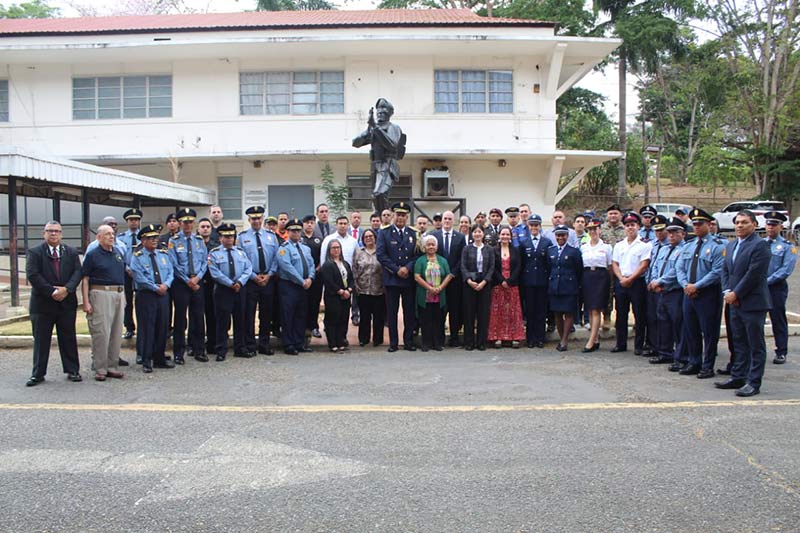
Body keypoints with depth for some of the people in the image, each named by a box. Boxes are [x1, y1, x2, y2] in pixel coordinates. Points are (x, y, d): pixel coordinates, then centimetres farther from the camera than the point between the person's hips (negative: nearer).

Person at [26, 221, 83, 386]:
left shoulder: (71, 252, 9)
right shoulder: (34, 252, -1)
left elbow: (77, 272, 0)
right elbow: (32, 275, -10)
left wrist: (66, 289, -16)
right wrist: (51, 291, -17)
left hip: (67, 303, 2)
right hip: (42, 303, -2)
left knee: (68, 339, 8)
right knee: (41, 340, 5)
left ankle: (72, 371, 16)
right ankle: (38, 374, 14)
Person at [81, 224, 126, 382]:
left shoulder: (118, 252, 14)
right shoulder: (92, 255, -3)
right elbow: (85, 279, -6)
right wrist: (86, 302, -14)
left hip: (119, 295, 6)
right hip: (100, 294, -6)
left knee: (116, 333, 8)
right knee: (101, 333, -6)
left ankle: (112, 367, 17)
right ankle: (100, 369, 1)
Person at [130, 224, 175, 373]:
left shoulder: (164, 254, 14)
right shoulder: (137, 257, -3)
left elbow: (170, 272, 9)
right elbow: (139, 277, -11)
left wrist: (166, 285, -10)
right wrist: (156, 288, -14)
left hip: (163, 294, 5)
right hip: (146, 295, -5)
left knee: (163, 327, 8)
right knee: (147, 328, -3)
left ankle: (160, 359, 19)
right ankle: (146, 361, 4)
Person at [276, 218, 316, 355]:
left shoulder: (305, 248, 16)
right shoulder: (284, 248, -8)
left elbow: (311, 265, 12)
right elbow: (288, 267, -17)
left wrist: (310, 278, -9)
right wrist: (302, 281, -16)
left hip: (304, 286, 7)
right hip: (288, 286, -7)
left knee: (301, 315, 10)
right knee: (288, 317, -3)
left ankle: (299, 344, 18)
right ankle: (289, 346, 3)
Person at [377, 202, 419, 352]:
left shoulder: (413, 234, 11)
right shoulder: (384, 233, 3)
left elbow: (417, 255, 6)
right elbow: (381, 255, -5)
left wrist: (407, 268, -11)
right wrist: (397, 269, -11)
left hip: (409, 278, 2)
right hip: (391, 278, -2)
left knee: (409, 311, 5)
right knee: (392, 312, 1)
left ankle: (409, 342, 13)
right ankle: (393, 342, 8)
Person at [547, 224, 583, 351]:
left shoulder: (574, 251, -2)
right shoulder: (550, 250, 9)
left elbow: (579, 271, 0)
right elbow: (548, 268, 11)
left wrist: (577, 286, -2)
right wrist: (549, 285, 6)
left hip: (569, 288, -4)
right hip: (554, 287, 4)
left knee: (568, 313, -2)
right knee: (557, 314, 8)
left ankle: (564, 341, 3)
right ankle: (562, 339, 19)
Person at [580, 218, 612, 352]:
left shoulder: (606, 247, 2)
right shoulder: (583, 247, 10)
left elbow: (610, 267, 3)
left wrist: (610, 281, -3)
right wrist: (581, 280, 4)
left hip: (601, 277, -4)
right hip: (587, 277, 4)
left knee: (596, 310, -8)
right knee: (590, 310, 6)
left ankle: (591, 342, -9)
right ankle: (596, 340, 14)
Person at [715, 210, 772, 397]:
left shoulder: (760, 245, -11)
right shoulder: (731, 245, 15)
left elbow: (754, 274, -18)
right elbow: (725, 271, 14)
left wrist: (736, 294, -14)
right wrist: (727, 292, -1)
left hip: (753, 303, -8)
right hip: (735, 302, 8)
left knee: (756, 345, -1)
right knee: (740, 343, 15)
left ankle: (754, 383, 3)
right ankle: (738, 377, 23)